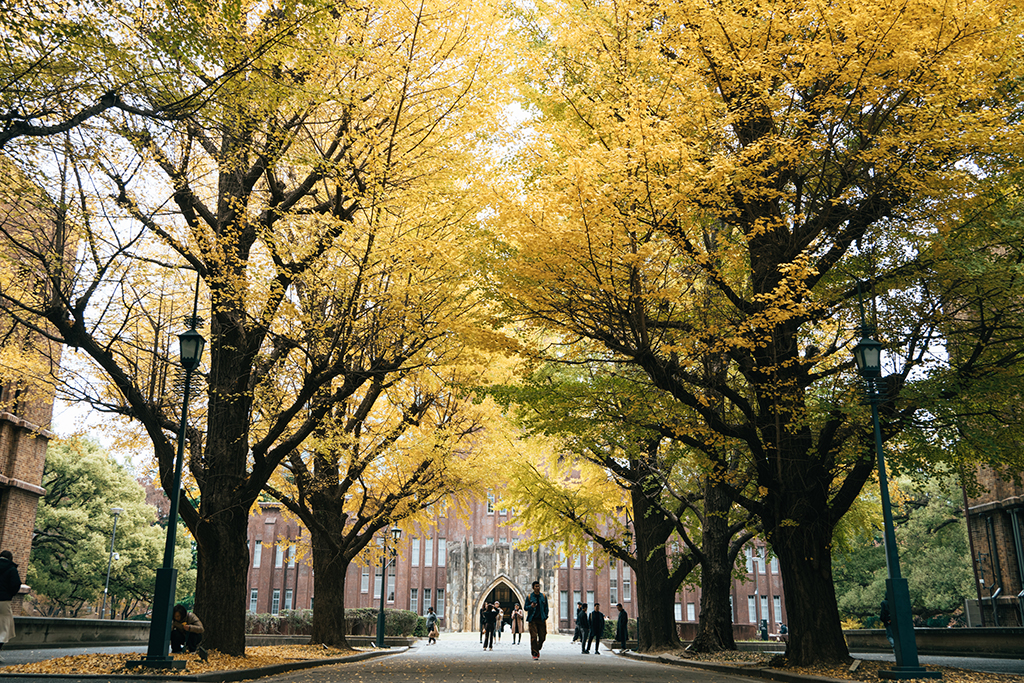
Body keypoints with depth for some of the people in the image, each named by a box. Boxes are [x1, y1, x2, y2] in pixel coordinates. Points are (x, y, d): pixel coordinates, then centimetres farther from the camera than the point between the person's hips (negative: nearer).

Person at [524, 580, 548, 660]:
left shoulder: (543, 596, 9)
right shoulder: (529, 597, 2)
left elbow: (546, 608, 13)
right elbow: (526, 608, 5)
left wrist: (545, 617, 4)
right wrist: (531, 606, -16)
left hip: (541, 620, 2)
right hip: (532, 620, -2)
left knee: (542, 637, 2)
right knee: (534, 637, -9)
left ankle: (537, 649, 27)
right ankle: (535, 653, -2)